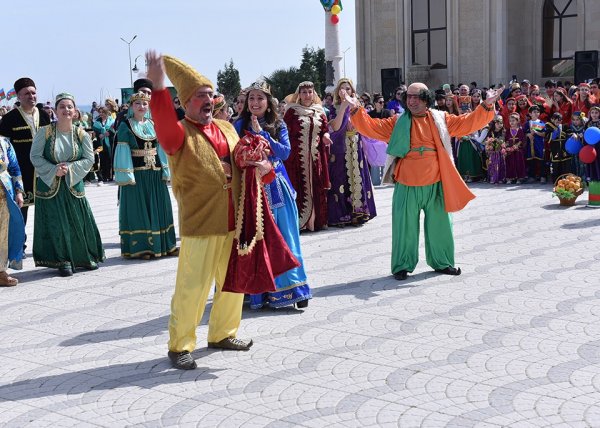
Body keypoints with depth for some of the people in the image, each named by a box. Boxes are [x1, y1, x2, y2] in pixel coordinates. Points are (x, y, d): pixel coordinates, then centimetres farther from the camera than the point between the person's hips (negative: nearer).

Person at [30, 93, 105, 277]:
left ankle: (87, 256, 22)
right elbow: (35, 157, -6)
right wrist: (53, 170, -17)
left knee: (79, 222, 5)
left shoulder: (81, 134, -2)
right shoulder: (45, 132, -7)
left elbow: (89, 159, -3)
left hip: (73, 184, 2)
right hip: (49, 184, -2)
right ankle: (63, 261, 7)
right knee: (56, 223, -3)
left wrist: (70, 168, -16)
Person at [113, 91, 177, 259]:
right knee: (138, 209, -2)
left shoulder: (153, 125, 13)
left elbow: (160, 148, 12)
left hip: (155, 173, 5)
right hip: (136, 173, -5)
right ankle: (140, 247, 2)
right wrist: (126, 175, -16)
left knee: (159, 207, 8)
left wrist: (165, 170, 6)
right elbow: (123, 150, -8)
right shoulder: (125, 126, -2)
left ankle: (164, 244, 16)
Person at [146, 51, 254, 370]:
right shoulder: (180, 132, -8)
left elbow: (241, 164, 22)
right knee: (192, 287, -3)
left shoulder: (226, 128, 12)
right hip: (199, 224, -7)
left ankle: (222, 334, 34)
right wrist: (159, 87, -45)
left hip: (232, 221, 7)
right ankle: (180, 346, 12)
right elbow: (164, 127, -32)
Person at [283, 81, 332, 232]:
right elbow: (285, 133, -1)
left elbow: (325, 130, 18)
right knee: (299, 189, -4)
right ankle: (299, 221, 2)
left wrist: (325, 135, -4)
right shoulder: (292, 111, 1)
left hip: (316, 157, 4)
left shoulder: (319, 112, 13)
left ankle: (317, 220, 13)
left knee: (317, 189, 5)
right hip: (297, 156, -4)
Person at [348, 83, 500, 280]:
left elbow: (468, 122, 4)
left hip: (435, 184, 1)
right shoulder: (398, 123, 4)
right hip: (407, 185, -1)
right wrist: (356, 110, -12)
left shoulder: (441, 119, 6)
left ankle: (442, 262, 29)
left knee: (439, 224, 12)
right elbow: (372, 127, 0)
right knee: (405, 225, 4)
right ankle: (402, 265, 18)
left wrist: (486, 105, -8)